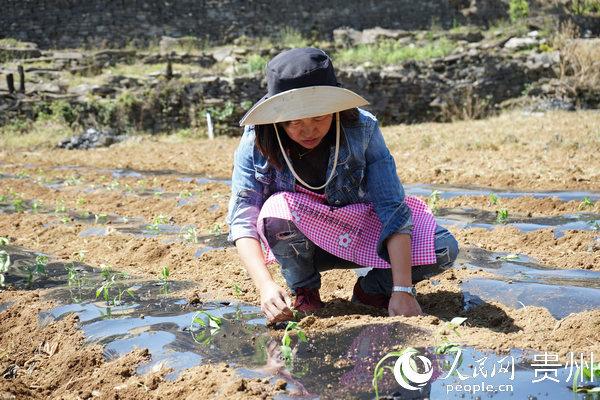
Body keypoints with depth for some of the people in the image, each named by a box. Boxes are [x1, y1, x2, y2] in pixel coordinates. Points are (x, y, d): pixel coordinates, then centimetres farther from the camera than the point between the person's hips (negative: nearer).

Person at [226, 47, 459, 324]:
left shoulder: (362, 129, -23)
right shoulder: (256, 143, -22)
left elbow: (392, 208, -25)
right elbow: (242, 221, -24)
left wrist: (402, 290, -32)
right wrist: (266, 285, -40)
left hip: (356, 234, 0)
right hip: (298, 244, 0)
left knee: (443, 249, -21)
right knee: (279, 208, -35)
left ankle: (371, 289, 5)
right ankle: (304, 291, -7)